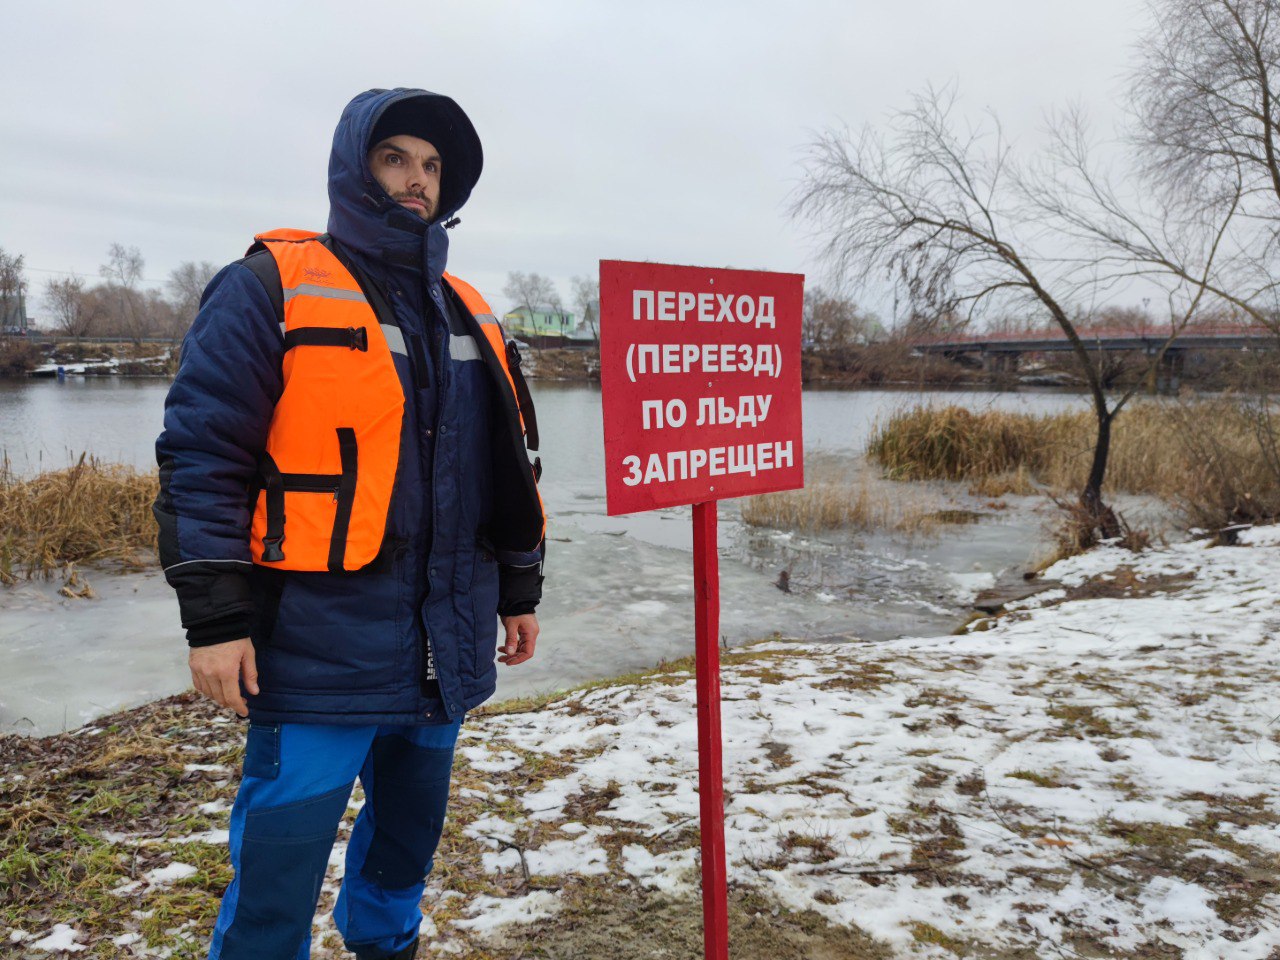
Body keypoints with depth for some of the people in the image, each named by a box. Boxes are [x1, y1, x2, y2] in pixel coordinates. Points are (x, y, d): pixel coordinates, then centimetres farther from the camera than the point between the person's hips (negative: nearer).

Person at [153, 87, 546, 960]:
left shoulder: (469, 314, 13)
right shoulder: (273, 288, -6)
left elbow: (509, 464, 17)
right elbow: (200, 456, -10)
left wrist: (519, 590, 16)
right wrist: (215, 618, -14)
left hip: (445, 650, 6)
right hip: (321, 651, -6)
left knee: (411, 829, 21)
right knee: (281, 856, 1)